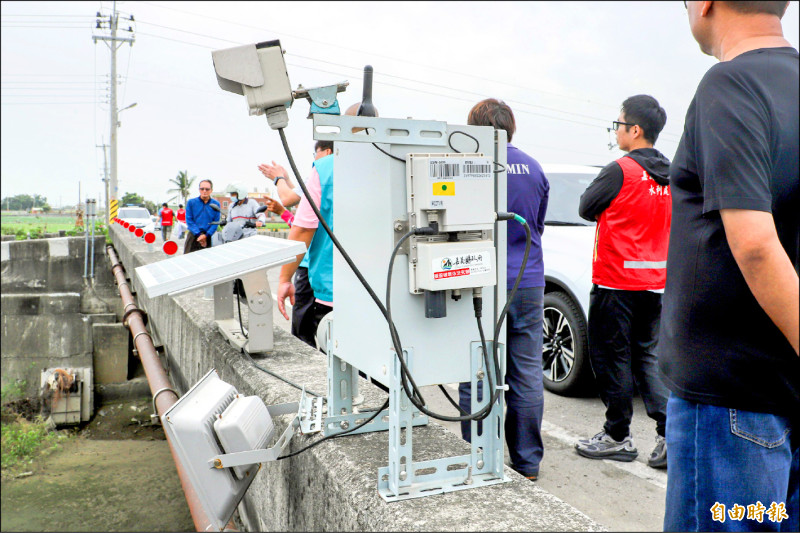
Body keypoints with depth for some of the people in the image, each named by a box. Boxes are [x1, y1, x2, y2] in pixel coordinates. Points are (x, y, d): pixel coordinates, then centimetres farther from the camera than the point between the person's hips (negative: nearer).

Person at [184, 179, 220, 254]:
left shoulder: (216, 204, 5)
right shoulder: (191, 202, 4)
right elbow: (189, 221, 0)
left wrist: (206, 235, -11)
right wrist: (199, 234, -10)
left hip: (208, 237, 1)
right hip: (193, 236, 0)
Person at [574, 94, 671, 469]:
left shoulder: (621, 170, -13)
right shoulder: (669, 175, 9)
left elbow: (586, 209, -4)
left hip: (616, 281, -7)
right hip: (655, 283, 7)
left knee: (610, 357, 4)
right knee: (647, 357, 14)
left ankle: (618, 436, 14)